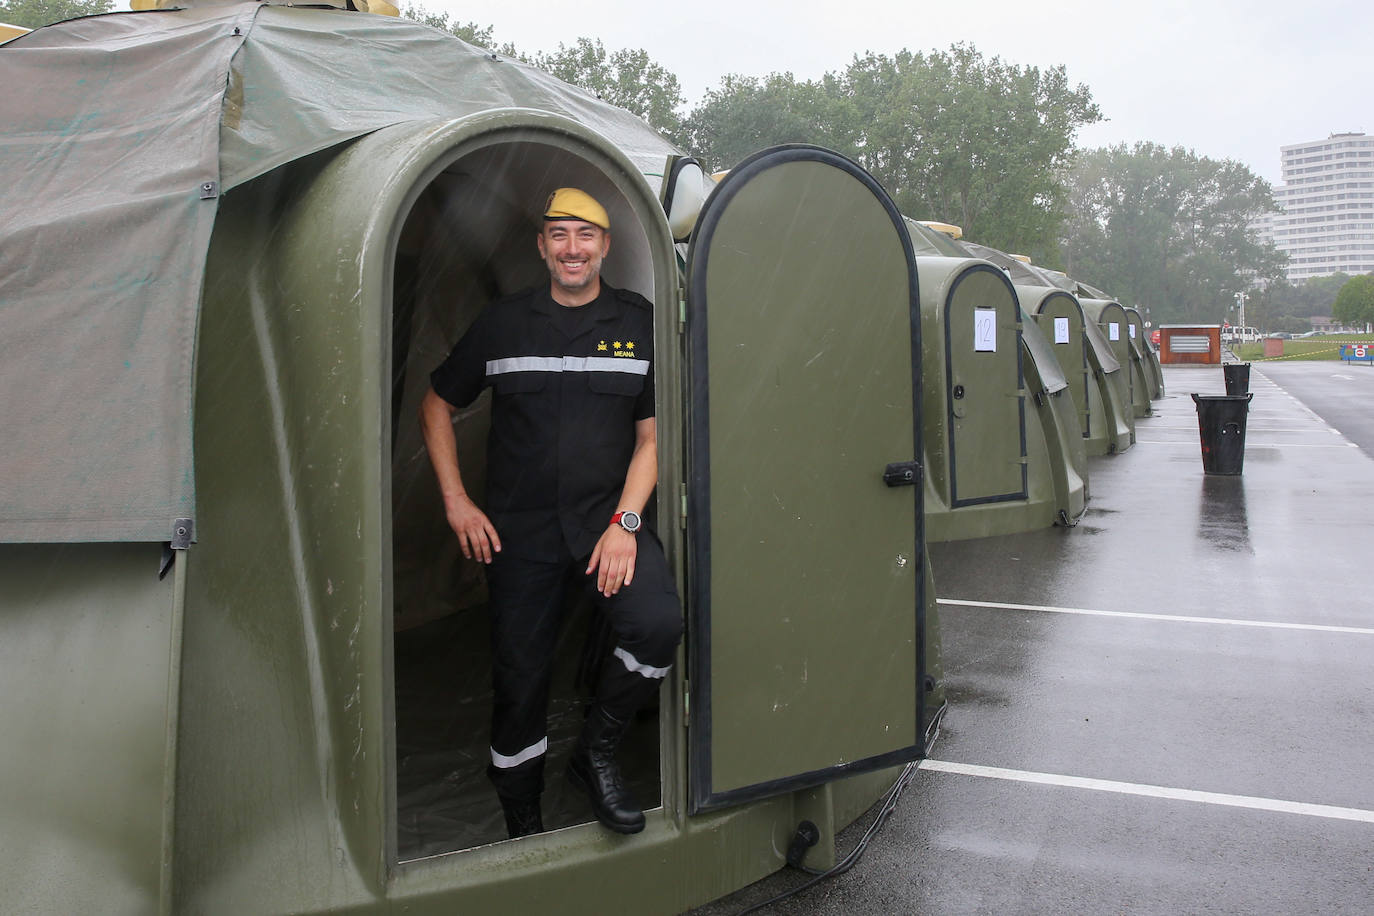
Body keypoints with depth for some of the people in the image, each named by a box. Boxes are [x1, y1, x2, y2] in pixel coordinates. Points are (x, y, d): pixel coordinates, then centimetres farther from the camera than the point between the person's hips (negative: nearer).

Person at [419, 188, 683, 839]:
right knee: (520, 678, 4)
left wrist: (625, 522, -9)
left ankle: (595, 754, 1)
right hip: (519, 529, 1)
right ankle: (522, 823, 26)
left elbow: (652, 435, 3)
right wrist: (456, 502, 4)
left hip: (609, 518, 0)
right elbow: (437, 405, 14)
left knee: (659, 623, -26)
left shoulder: (640, 323, 2)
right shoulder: (502, 324, 3)